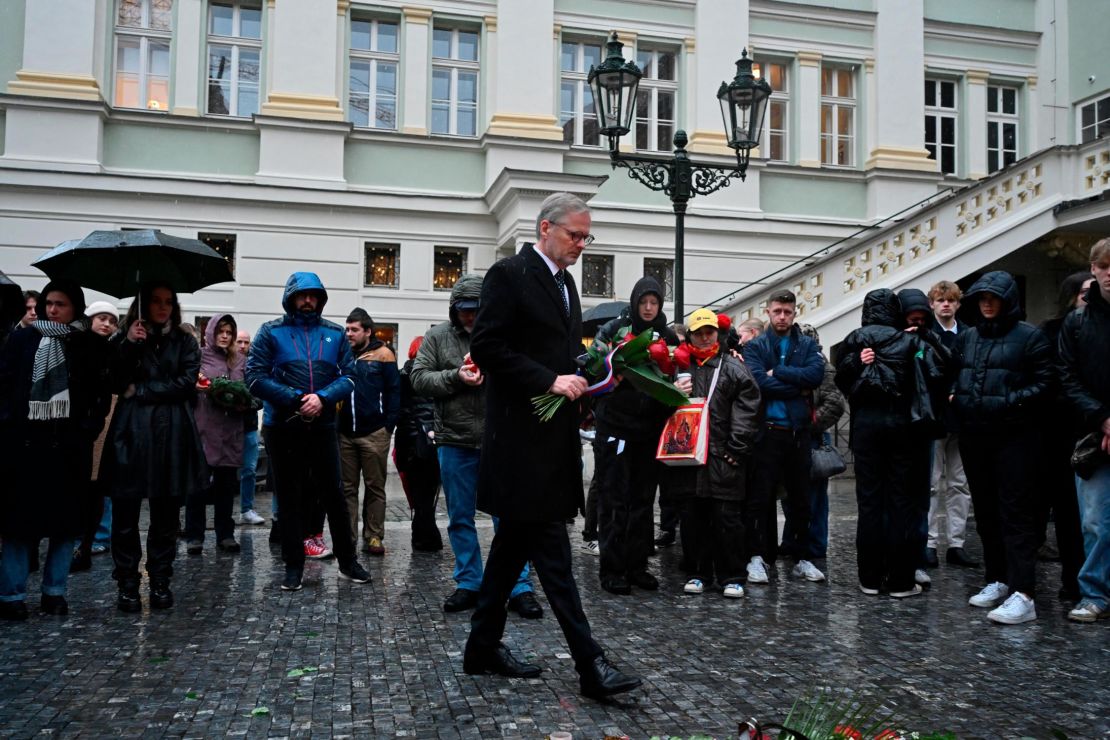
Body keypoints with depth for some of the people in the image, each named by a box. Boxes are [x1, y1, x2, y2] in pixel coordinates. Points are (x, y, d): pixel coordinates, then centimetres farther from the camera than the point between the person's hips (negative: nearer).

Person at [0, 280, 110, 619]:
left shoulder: (92, 346, 4)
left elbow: (102, 393, 1)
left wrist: (90, 428, -10)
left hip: (69, 444, 0)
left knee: (67, 519, 4)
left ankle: (54, 592, 15)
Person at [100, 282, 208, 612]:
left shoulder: (184, 342, 11)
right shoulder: (123, 339, 11)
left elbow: (186, 383, -3)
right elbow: (115, 382, -2)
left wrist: (140, 391, -5)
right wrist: (128, 345, -12)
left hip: (172, 435, 0)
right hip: (131, 433, 0)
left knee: (166, 512, 4)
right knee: (126, 510, -1)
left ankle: (160, 581, 13)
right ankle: (127, 583, 8)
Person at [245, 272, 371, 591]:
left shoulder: (335, 333, 6)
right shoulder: (271, 332, 0)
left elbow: (349, 376, 1)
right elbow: (255, 377, -8)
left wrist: (322, 398, -17)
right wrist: (296, 399, -17)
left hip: (323, 425, 1)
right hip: (282, 427, -1)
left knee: (334, 494, 4)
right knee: (290, 498, 8)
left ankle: (348, 561, 16)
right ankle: (293, 566, 18)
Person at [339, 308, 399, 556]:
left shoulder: (382, 355, -1)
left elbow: (393, 392, -2)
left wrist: (388, 426, -8)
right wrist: (335, 423, 5)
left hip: (374, 433, -4)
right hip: (345, 433, 4)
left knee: (375, 487, 4)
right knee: (348, 488, 9)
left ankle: (373, 537, 10)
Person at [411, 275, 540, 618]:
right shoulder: (437, 336, 6)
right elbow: (419, 378, 1)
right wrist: (455, 377, -14)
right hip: (454, 442, 2)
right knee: (460, 518, 11)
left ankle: (519, 588, 9)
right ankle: (468, 584, 24)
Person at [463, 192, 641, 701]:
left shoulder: (564, 281, 18)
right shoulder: (510, 274, -9)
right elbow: (486, 348, -16)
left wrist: (580, 377, 5)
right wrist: (550, 381, -20)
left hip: (552, 436, 9)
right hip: (521, 435, -9)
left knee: (514, 543, 14)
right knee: (551, 549, -7)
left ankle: (484, 647, 26)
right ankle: (589, 664, -3)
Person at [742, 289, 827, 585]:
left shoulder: (807, 345, 11)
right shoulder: (755, 347, 3)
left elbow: (816, 374, -9)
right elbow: (760, 382, -13)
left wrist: (777, 372, -12)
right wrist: (798, 387, -10)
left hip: (798, 431, 3)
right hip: (767, 431, -3)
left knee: (800, 497, 11)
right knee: (760, 496, 0)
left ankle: (803, 558, 21)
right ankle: (757, 557, 8)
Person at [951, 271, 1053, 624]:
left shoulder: (1029, 336, -3)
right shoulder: (966, 337, 14)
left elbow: (1044, 383, -7)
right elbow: (953, 376, 23)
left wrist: (1011, 402, -18)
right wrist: (956, 398, 5)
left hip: (1014, 436, -6)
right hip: (974, 435, 6)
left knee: (1016, 512, -8)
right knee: (985, 511, 11)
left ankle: (1023, 595, -10)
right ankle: (998, 580, 23)